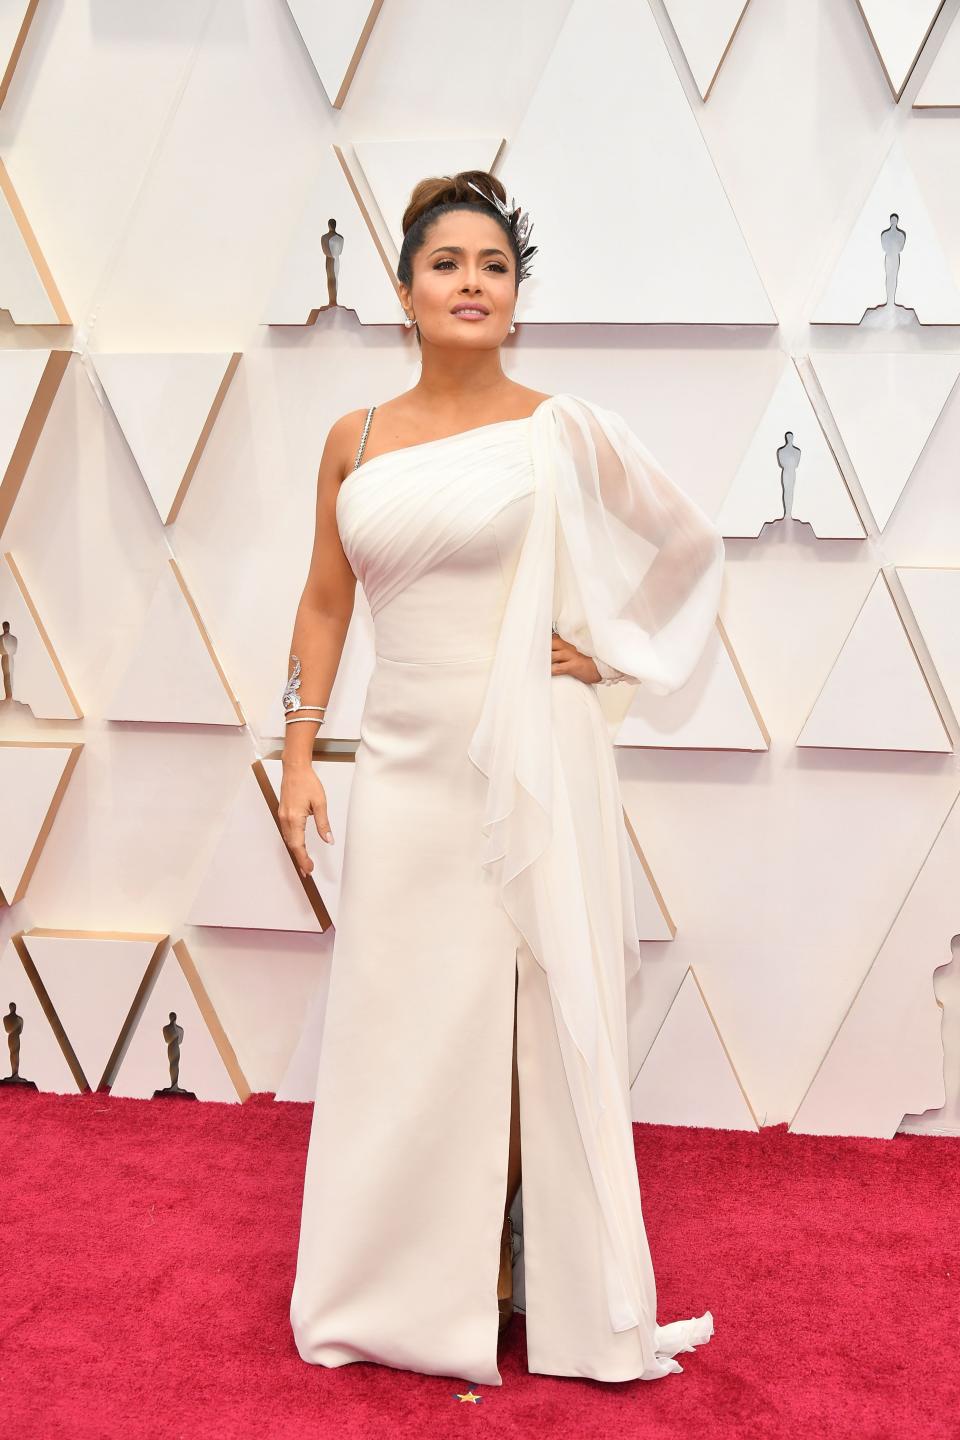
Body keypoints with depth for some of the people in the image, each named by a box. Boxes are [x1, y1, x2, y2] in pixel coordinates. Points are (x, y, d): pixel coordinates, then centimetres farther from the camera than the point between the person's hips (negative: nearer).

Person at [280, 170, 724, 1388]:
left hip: (532, 762, -3)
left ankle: (543, 1278, 21)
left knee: (534, 1015, 4)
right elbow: (325, 602, 10)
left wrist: (612, 651, 0)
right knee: (402, 1021, 9)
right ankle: (405, 1281, 26)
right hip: (405, 764, 3)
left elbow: (691, 546, 7)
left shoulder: (560, 432, -2)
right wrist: (299, 753, 5)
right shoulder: (355, 441, 6)